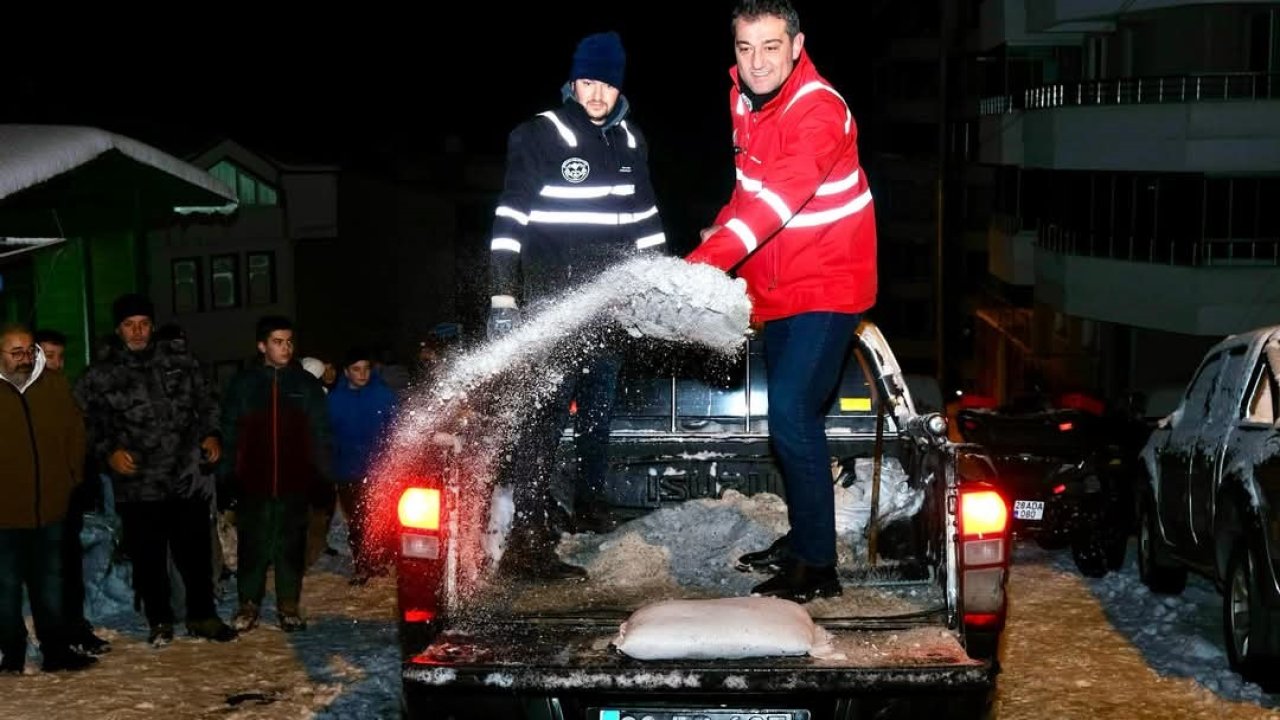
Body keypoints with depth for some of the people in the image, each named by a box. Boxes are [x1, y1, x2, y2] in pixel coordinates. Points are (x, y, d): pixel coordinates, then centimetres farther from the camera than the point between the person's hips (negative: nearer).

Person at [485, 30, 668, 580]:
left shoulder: (629, 142, 11)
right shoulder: (539, 136, -6)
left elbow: (644, 218, 21)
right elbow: (511, 218, -9)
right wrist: (503, 297, -15)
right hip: (551, 299, -6)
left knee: (600, 406, 13)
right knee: (547, 411, -11)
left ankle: (589, 503, 30)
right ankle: (528, 538, -12)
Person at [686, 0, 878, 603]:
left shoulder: (819, 112, -23)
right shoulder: (745, 100, 4)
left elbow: (777, 199, -36)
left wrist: (704, 263, -44)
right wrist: (723, 226, 5)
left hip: (826, 286, -9)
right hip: (780, 288, 9)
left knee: (792, 414, -15)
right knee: (792, 414, 17)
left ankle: (817, 567, -7)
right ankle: (802, 538, 32)